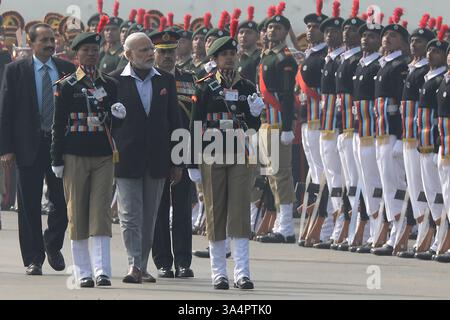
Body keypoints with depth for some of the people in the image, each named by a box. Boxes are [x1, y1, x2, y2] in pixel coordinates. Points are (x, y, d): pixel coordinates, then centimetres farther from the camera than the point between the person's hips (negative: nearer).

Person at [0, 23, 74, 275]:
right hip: (29, 146, -1)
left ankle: (52, 244, 24)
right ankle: (34, 260, 11)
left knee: (63, 202, -2)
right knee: (30, 206, 2)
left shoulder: (67, 70, 7)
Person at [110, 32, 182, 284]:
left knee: (149, 217, 8)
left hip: (157, 159, 3)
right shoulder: (115, 81, -2)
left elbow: (174, 121, 11)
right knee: (131, 215, -8)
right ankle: (134, 264, -11)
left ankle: (142, 266, 14)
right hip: (127, 159, -3)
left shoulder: (166, 80, 8)